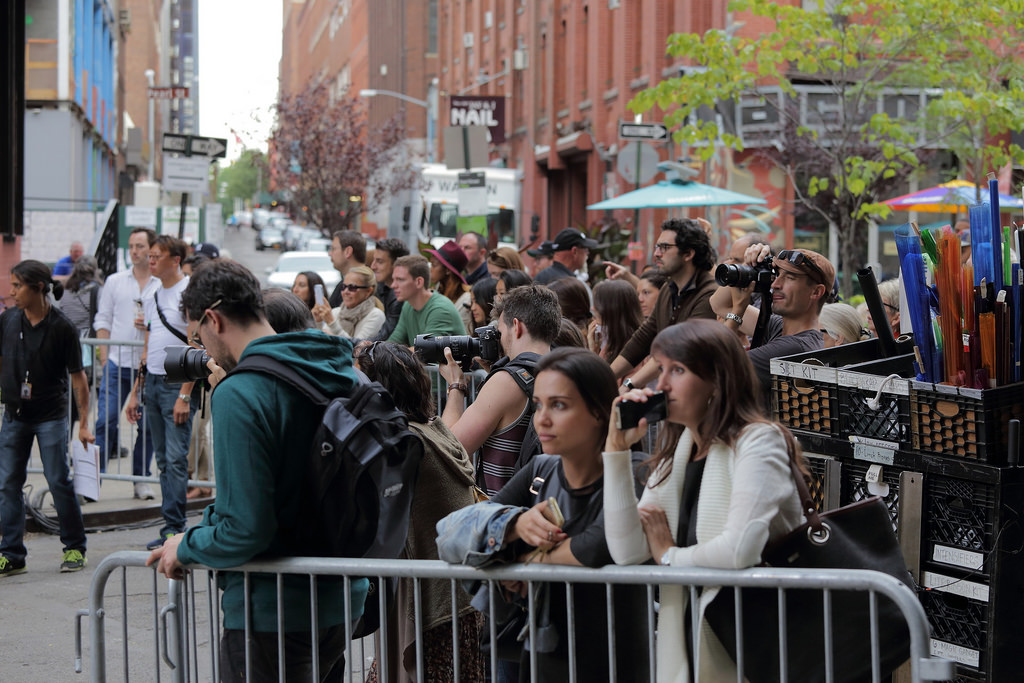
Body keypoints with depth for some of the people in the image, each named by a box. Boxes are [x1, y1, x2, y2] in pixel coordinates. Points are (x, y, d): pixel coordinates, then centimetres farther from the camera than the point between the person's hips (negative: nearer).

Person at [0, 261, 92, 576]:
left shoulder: (62, 327, -11)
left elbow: (78, 377, -6)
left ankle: (75, 548, 13)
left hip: (51, 416, -4)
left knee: (59, 481, -2)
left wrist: (84, 424, -7)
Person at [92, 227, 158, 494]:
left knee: (147, 426, 5)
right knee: (105, 420, -5)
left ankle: (141, 479, 15)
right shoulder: (114, 282, 10)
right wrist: (104, 359, 2)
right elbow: (103, 320, 11)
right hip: (117, 364, 1)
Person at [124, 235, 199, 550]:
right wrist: (135, 392, 19)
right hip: (153, 382, 8)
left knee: (176, 458, -10)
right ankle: (173, 528, 12)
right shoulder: (151, 296, 16)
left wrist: (185, 395, -19)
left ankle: (173, 528, -9)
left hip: (178, 383, -8)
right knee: (163, 460, 8)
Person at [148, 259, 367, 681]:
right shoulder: (343, 373, 3)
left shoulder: (239, 394, -21)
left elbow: (245, 531, -25)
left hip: (273, 612, -8)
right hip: (342, 599, 8)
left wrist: (185, 547, -5)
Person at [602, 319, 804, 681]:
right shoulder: (675, 452, 11)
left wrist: (669, 555, -7)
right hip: (685, 643, 6)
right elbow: (627, 553, 0)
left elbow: (741, 548, -25)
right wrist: (617, 448, -3)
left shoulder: (758, 441, -10)